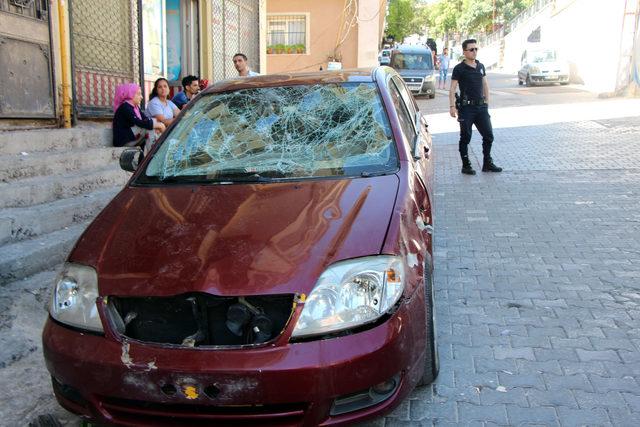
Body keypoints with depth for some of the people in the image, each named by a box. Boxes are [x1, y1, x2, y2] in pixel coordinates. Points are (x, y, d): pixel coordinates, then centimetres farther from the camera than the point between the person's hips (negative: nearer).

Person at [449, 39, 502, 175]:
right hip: (466, 107, -6)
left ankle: (487, 163, 19)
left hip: (481, 107, 6)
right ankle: (466, 166, 12)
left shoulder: (481, 66, 12)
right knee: (465, 138, 2)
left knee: (488, 135, 7)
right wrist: (452, 106, -18)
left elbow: (485, 85, 19)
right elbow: (452, 89, -9)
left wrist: (486, 102, 14)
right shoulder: (459, 69, -6)